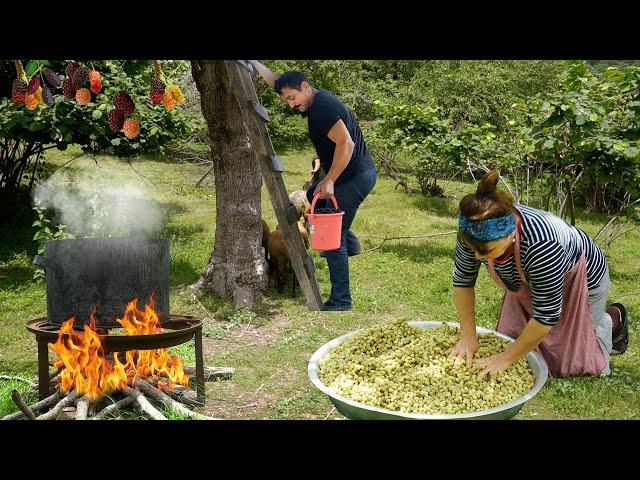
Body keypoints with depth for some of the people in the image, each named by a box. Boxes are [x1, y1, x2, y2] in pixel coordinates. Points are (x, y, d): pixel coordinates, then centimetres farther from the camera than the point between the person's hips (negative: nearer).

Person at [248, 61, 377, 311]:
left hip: (355, 176, -11)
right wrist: (253, 63, 24)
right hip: (352, 174, 11)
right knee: (312, 196, 29)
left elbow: (346, 144, -28)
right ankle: (349, 242, 24)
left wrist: (329, 181, -23)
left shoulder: (324, 107, -21)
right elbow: (276, 81, 23)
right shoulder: (313, 100, 10)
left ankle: (340, 301, -2)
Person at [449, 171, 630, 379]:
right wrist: (468, 336, -16)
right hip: (528, 284, 5)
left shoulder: (541, 245, -45)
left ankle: (612, 320, 31)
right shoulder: (475, 234, -30)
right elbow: (462, 280, -13)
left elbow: (546, 316, -36)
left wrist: (505, 358, -30)